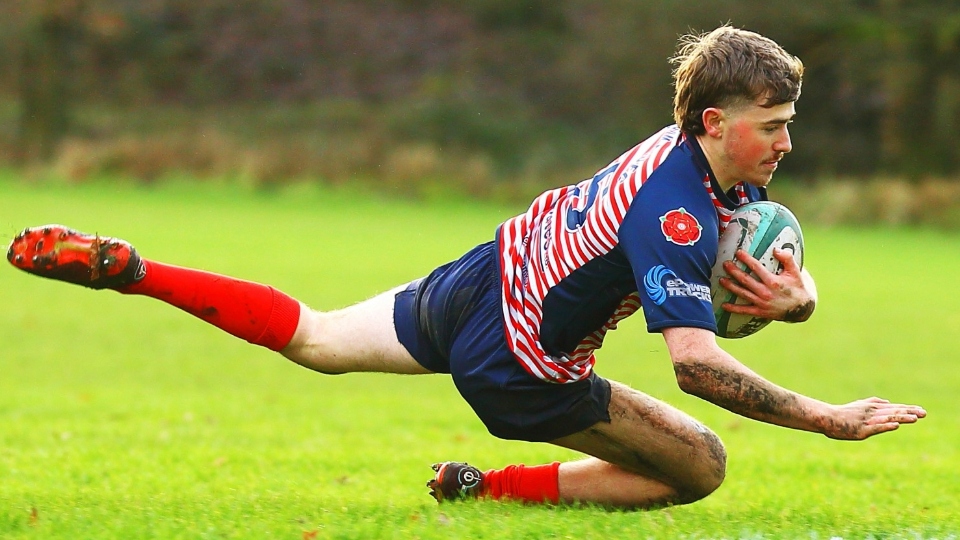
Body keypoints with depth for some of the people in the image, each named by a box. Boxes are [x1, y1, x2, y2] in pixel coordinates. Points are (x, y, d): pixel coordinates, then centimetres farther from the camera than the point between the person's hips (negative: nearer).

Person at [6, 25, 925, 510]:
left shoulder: (733, 177, -2)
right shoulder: (676, 212, -30)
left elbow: (792, 279, 9)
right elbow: (695, 361, -39)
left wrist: (792, 296, -16)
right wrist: (830, 419, -37)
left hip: (481, 281, 9)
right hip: (517, 363, -9)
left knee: (310, 339, 28)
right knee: (700, 466, 0)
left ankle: (126, 270, 21)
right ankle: (498, 488, 5)